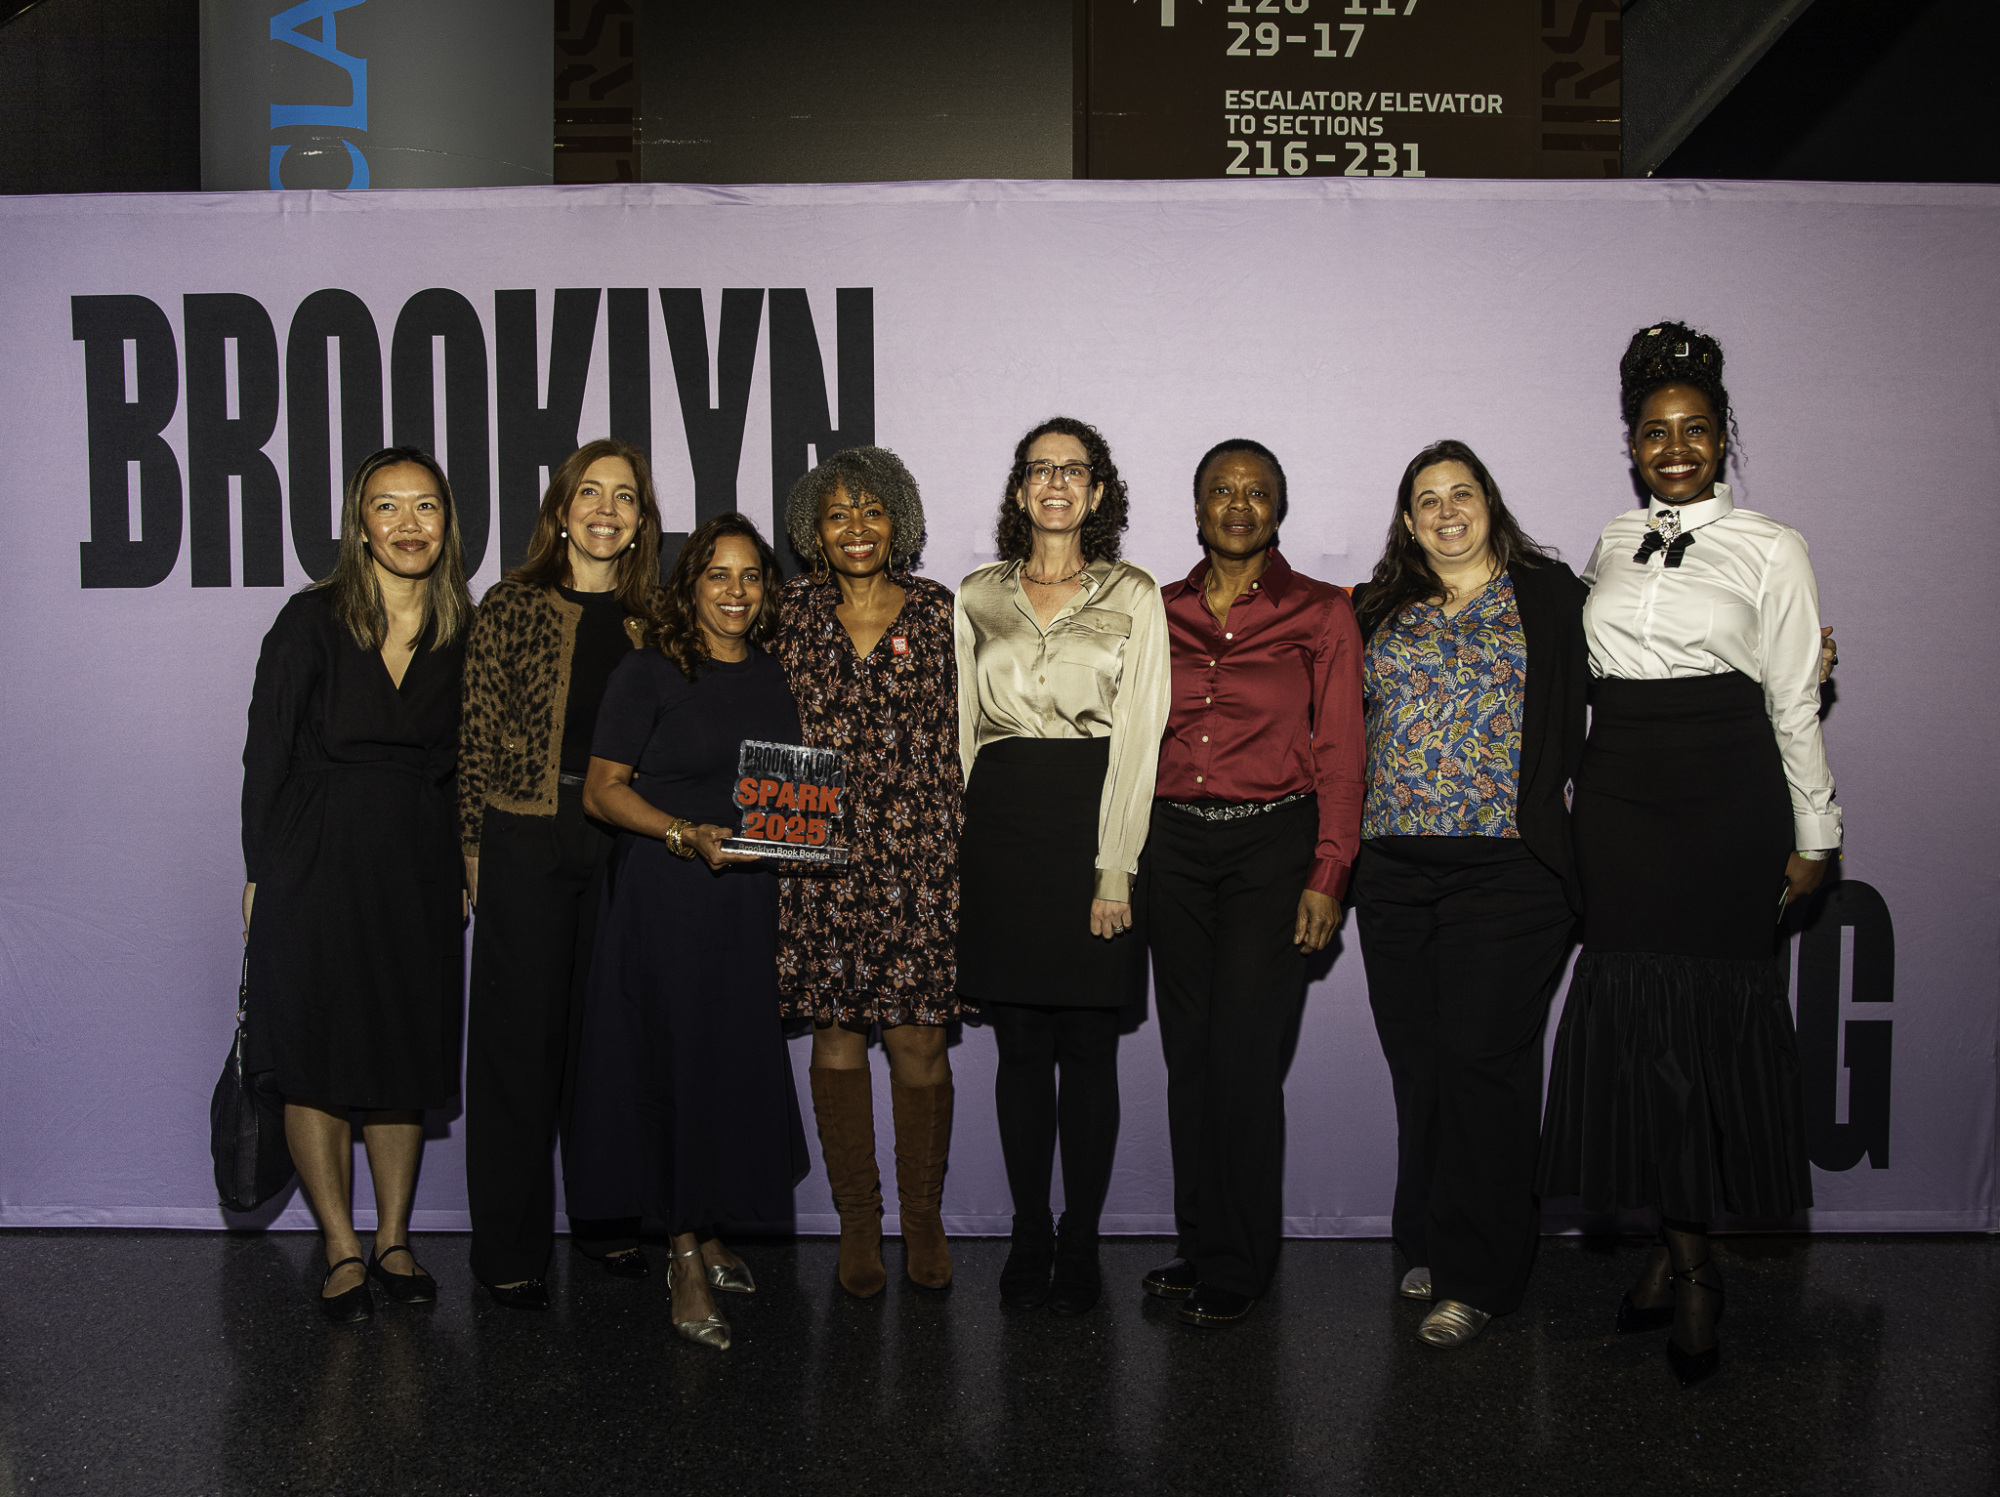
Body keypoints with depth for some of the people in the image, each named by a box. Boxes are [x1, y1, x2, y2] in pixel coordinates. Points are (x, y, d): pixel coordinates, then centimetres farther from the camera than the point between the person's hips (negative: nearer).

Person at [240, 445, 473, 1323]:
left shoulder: (463, 634, 3)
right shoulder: (312, 621, -6)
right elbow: (266, 751, -4)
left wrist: (463, 870, 6)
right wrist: (261, 871, -5)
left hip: (419, 867, 3)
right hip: (316, 862, -3)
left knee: (407, 1061, 9)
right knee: (317, 1062, 2)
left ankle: (393, 1242, 23)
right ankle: (342, 1251, 15)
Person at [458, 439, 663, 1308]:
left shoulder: (648, 618, 10)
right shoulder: (513, 606, 0)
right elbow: (476, 736, -2)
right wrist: (476, 847, -5)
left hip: (621, 844, 3)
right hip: (526, 841, -3)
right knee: (521, 1036, 2)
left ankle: (606, 1217, 24)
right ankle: (509, 1244, 12)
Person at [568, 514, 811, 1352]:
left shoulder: (774, 681, 12)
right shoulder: (648, 675, -3)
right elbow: (602, 790, -7)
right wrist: (686, 836, -20)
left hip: (748, 897, 5)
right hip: (663, 897, -5)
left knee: (740, 1067, 8)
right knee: (676, 1063, -3)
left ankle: (706, 1240, 25)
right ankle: (687, 1268, 6)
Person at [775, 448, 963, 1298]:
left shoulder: (938, 613, 5)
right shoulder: (792, 615, 7)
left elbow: (962, 742, 5)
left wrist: (966, 854, 0)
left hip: (918, 853, -1)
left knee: (918, 1040, 1)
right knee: (836, 1036, 6)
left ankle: (923, 1215, 18)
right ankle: (857, 1220, 19)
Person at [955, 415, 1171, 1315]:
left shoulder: (1134, 597, 4)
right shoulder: (978, 596, 12)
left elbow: (1138, 737, -2)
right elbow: (959, 729, 12)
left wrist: (1115, 867, -10)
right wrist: (946, 851, 4)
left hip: (1091, 822, -2)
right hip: (999, 821, 2)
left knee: (1086, 1045, 1)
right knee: (1018, 1044, 5)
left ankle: (1080, 1247, 12)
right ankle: (1027, 1238, 17)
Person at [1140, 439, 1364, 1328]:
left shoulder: (1321, 614, 1)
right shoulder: (1159, 612, 10)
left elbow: (1340, 753, -1)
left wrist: (1328, 877, -8)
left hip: (1272, 841, -3)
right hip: (1173, 844, 4)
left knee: (1244, 1056, -5)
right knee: (1187, 1051, 7)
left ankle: (1236, 1268, 9)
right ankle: (1198, 1245, 21)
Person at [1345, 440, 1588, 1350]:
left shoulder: (1548, 595, 7)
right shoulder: (1376, 613, 15)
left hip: (1508, 864, -3)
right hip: (1395, 871, 3)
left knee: (1485, 1060, -4)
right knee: (1418, 1064, 7)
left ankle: (1475, 1277, 4)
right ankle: (1429, 1244, 21)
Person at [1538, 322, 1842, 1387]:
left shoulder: (1771, 549, 2)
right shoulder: (1610, 547, 12)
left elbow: (1795, 702, 2)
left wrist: (1813, 835, 1)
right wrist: (1573, 804, 12)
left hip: (1727, 794, -3)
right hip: (1617, 798, 4)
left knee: (1721, 1008, -2)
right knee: (1635, 1011, 1)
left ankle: (1688, 1254, 11)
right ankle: (1682, 1251, 12)